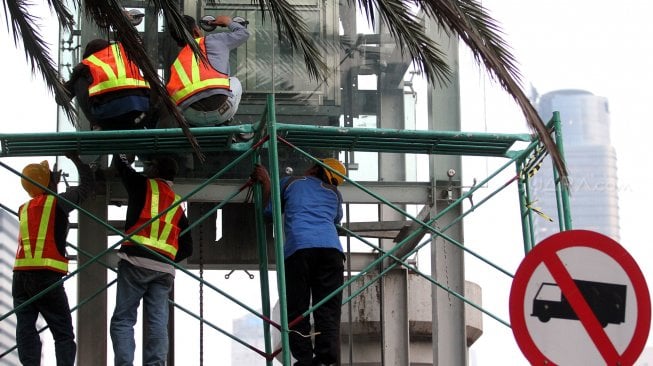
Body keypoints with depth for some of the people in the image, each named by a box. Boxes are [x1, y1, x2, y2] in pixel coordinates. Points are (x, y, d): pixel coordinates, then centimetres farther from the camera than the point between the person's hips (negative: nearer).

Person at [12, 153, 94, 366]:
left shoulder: (24, 209, 17)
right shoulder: (57, 202, 2)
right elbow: (87, 185, 14)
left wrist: (52, 184, 42)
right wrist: (76, 159, 27)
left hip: (20, 275, 5)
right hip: (46, 275, -5)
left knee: (26, 329, -1)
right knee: (63, 333, -2)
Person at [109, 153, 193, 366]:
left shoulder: (143, 185, 9)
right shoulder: (177, 204, 22)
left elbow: (119, 163, 25)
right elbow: (187, 248, 20)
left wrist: (122, 156, 45)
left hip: (136, 261, -4)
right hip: (164, 268, 4)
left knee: (123, 320, -6)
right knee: (158, 322, 1)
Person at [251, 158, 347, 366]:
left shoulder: (290, 183, 24)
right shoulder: (334, 193, 29)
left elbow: (269, 209, 33)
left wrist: (265, 182, 47)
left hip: (298, 248, -2)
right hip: (331, 248, 2)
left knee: (297, 310, 0)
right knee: (328, 310, 0)